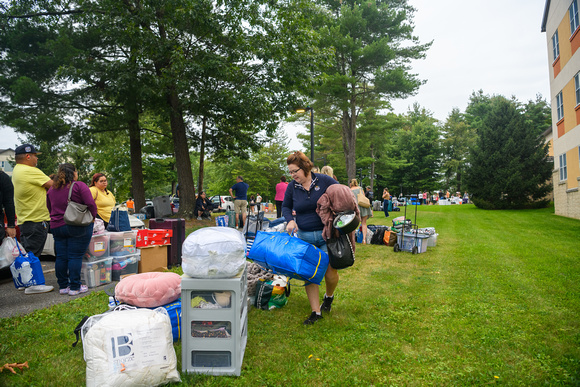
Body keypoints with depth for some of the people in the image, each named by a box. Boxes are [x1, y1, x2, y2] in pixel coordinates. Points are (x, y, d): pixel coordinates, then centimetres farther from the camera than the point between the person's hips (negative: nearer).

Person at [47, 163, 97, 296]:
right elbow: (91, 204, -13)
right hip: (78, 227, -6)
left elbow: (50, 208, 21)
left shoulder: (51, 189, 14)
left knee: (61, 257, 9)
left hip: (57, 227, 6)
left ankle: (63, 286, 15)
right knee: (75, 256, -3)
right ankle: (75, 287, 0)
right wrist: (92, 217, 2)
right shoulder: (79, 186, -7)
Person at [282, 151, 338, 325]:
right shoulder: (292, 187, 3)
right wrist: (290, 220, -3)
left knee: (330, 272, -3)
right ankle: (316, 311, 15)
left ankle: (329, 296, 31)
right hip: (304, 236, 3)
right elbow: (286, 207, 17)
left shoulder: (324, 181, -6)